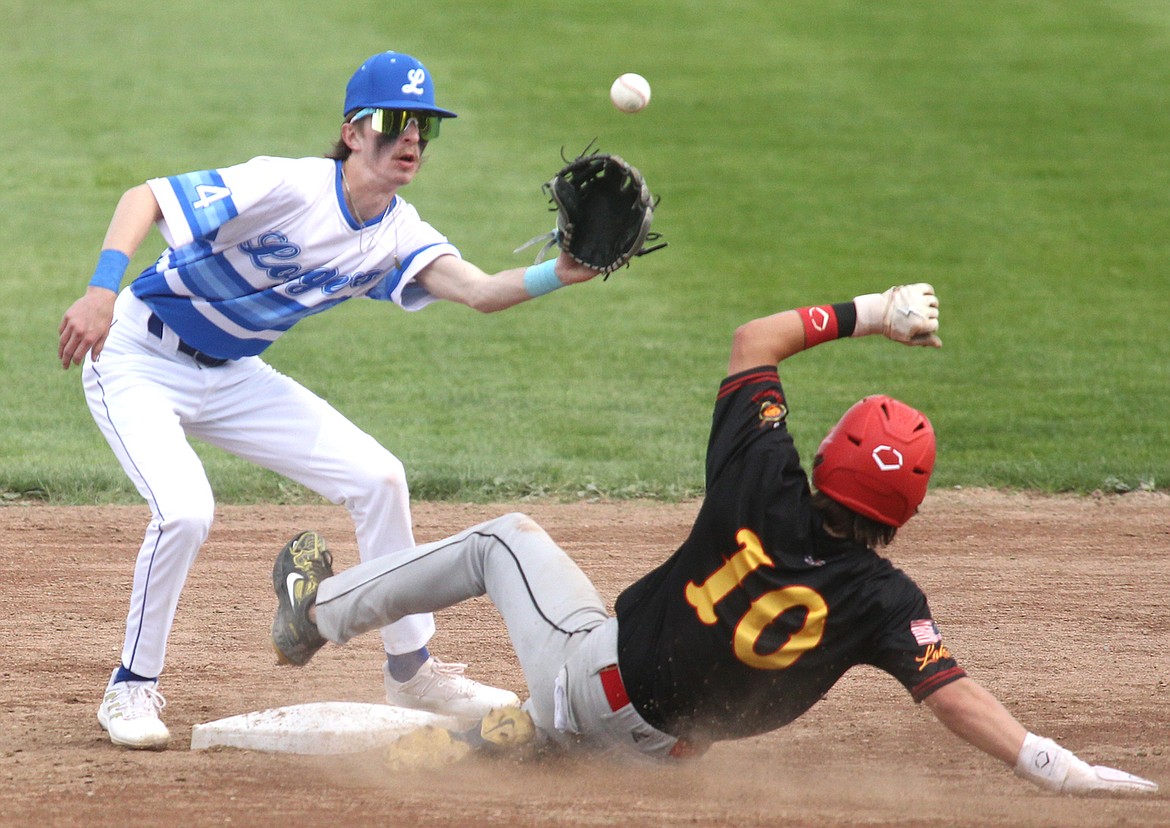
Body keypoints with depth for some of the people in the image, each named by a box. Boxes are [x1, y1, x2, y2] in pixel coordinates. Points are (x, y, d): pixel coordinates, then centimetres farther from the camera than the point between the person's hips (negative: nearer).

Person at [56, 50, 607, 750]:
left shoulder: (398, 232, -6)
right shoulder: (289, 187, -26)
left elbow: (478, 290, -22)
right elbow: (144, 198, -29)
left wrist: (560, 275, -42)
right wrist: (103, 293, -43)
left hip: (233, 377, 7)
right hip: (140, 362, -7)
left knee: (376, 478, 0)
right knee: (185, 510, -28)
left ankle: (411, 669, 16)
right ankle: (132, 690, -6)